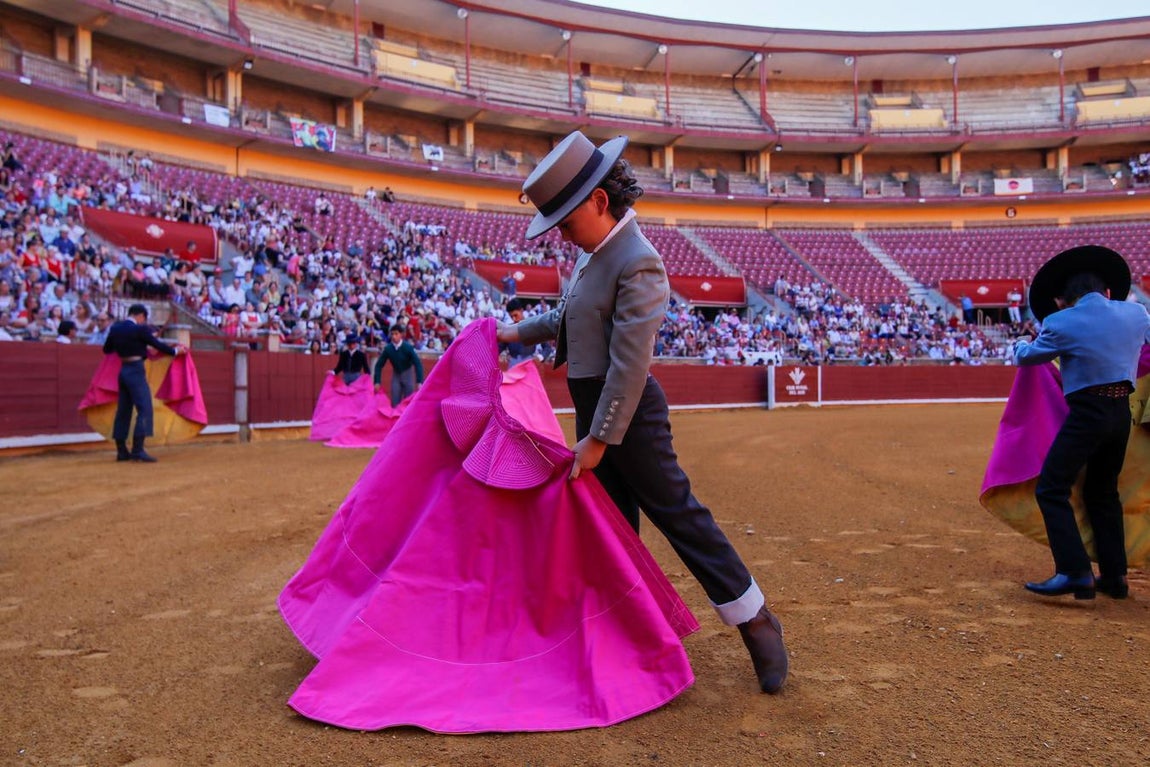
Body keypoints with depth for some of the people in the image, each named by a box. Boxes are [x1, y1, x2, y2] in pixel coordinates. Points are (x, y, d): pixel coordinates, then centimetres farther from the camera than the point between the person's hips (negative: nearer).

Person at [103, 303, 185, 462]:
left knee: (123, 410, 11)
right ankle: (138, 449, -14)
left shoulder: (115, 328, 8)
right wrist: (175, 350, 11)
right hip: (136, 371, -8)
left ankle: (121, 451, 15)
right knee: (144, 408, -7)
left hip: (122, 370, 8)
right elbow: (158, 345, -5)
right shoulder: (140, 329, -11)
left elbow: (106, 349, 17)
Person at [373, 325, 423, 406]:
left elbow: (418, 364, -26)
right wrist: (377, 382, -12)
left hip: (408, 374, -2)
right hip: (396, 375, 2)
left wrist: (419, 382, -34)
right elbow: (379, 365, -7)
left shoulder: (408, 347, -24)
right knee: (395, 402, 0)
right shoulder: (388, 348, -17)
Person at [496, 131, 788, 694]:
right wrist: (519, 333, 26)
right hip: (593, 408, 9)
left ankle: (756, 624, 13)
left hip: (627, 413, -9)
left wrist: (599, 440, -21)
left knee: (678, 513, -1)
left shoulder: (637, 263, -21)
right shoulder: (596, 253, 7)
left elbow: (629, 366, -23)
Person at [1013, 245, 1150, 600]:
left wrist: (1021, 343, 32)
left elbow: (1026, 357, 9)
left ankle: (1076, 573, -12)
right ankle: (1114, 576, 23)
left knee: (1051, 490, -3)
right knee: (1103, 491, 19)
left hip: (1087, 413, -6)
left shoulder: (1061, 323, -8)